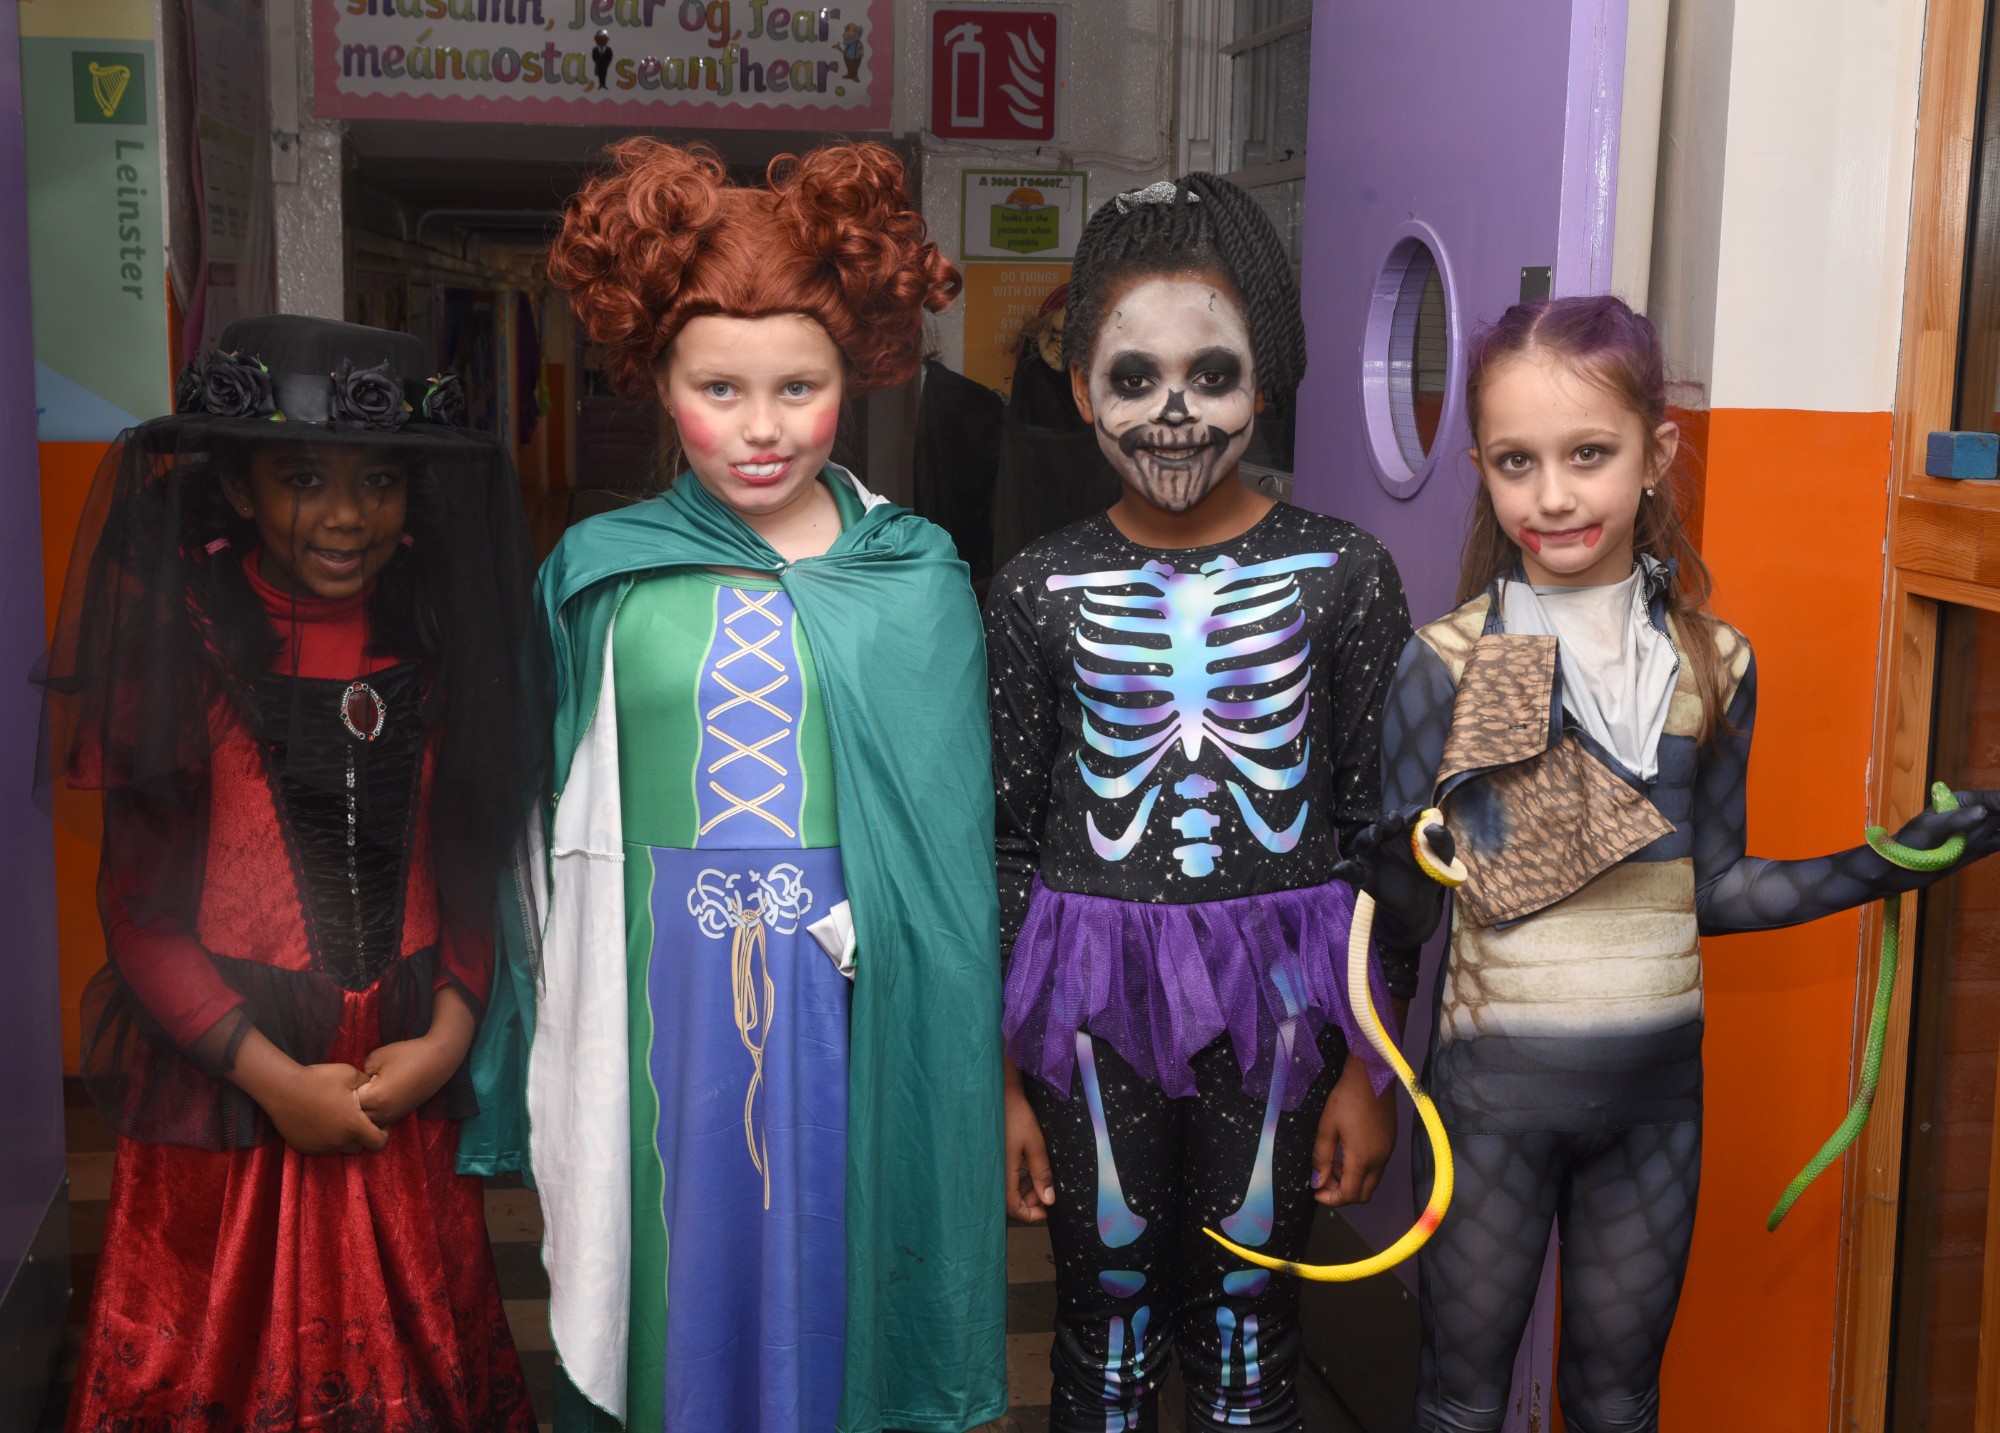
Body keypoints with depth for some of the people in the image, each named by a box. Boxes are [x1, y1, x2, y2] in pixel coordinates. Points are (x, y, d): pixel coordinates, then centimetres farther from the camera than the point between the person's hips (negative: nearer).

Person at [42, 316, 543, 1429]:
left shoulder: (439, 651, 3)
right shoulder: (188, 648, -7)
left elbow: (474, 876, 6)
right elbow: (141, 916, -8)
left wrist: (446, 1038, -8)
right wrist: (275, 1077, -13)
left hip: (411, 1097, 3)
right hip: (225, 1106, -3)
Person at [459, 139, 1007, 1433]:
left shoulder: (918, 578, -2)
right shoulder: (606, 573, 1)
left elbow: (950, 839, 1)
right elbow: (569, 829, 8)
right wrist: (556, 1038, 8)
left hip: (856, 989, -1)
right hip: (659, 989, 1)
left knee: (832, 1271, 11)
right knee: (676, 1271, 12)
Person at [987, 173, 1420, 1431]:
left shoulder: (1342, 573, -3)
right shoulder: (1043, 589, -2)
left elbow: (1380, 827, 0)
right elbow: (1008, 841, 2)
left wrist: (1373, 1066, 0)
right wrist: (1001, 1077, 2)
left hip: (1277, 1003, 0)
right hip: (1093, 1007, 1)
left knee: (1248, 1330, 13)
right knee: (1106, 1330, 14)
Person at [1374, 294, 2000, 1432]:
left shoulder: (1715, 664, -1)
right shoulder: (1449, 665, -12)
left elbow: (1708, 890, 6)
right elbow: (1404, 901, -11)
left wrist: (1890, 863, 0)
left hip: (1658, 1084, 3)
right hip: (1496, 1083, -3)